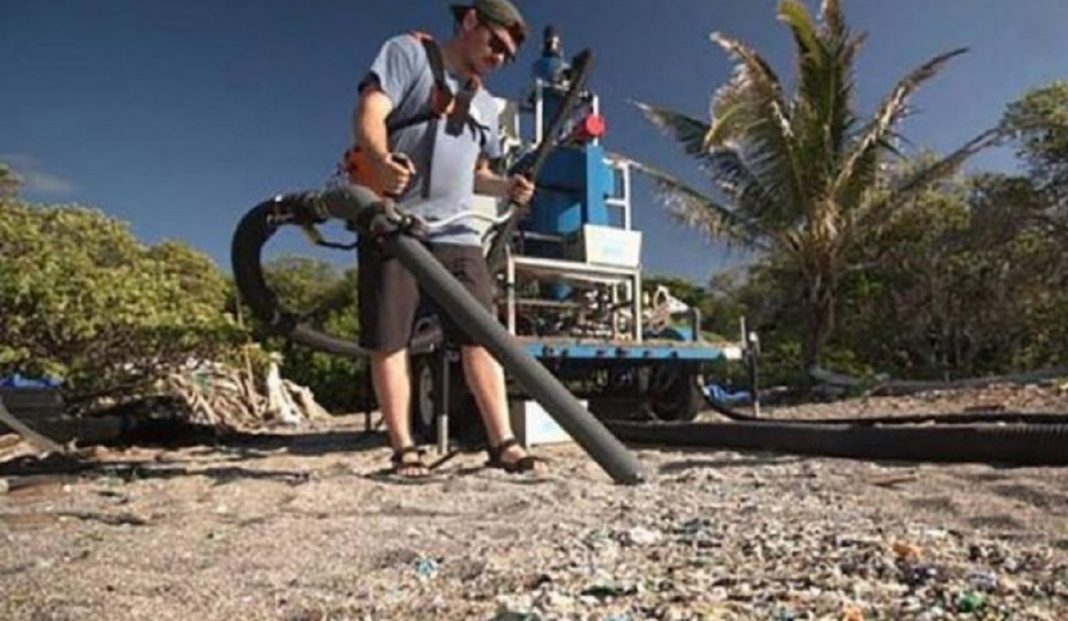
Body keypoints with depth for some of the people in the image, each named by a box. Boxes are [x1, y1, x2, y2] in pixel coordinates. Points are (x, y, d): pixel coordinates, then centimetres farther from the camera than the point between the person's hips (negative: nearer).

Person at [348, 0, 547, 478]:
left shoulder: (485, 104, 24)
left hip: (457, 233, 5)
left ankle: (502, 443, 1)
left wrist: (505, 186, 6)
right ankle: (404, 450, 5)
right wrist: (381, 160, -32)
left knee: (480, 338, -3)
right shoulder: (408, 52, 5)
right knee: (388, 342, -3)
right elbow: (369, 113, -10)